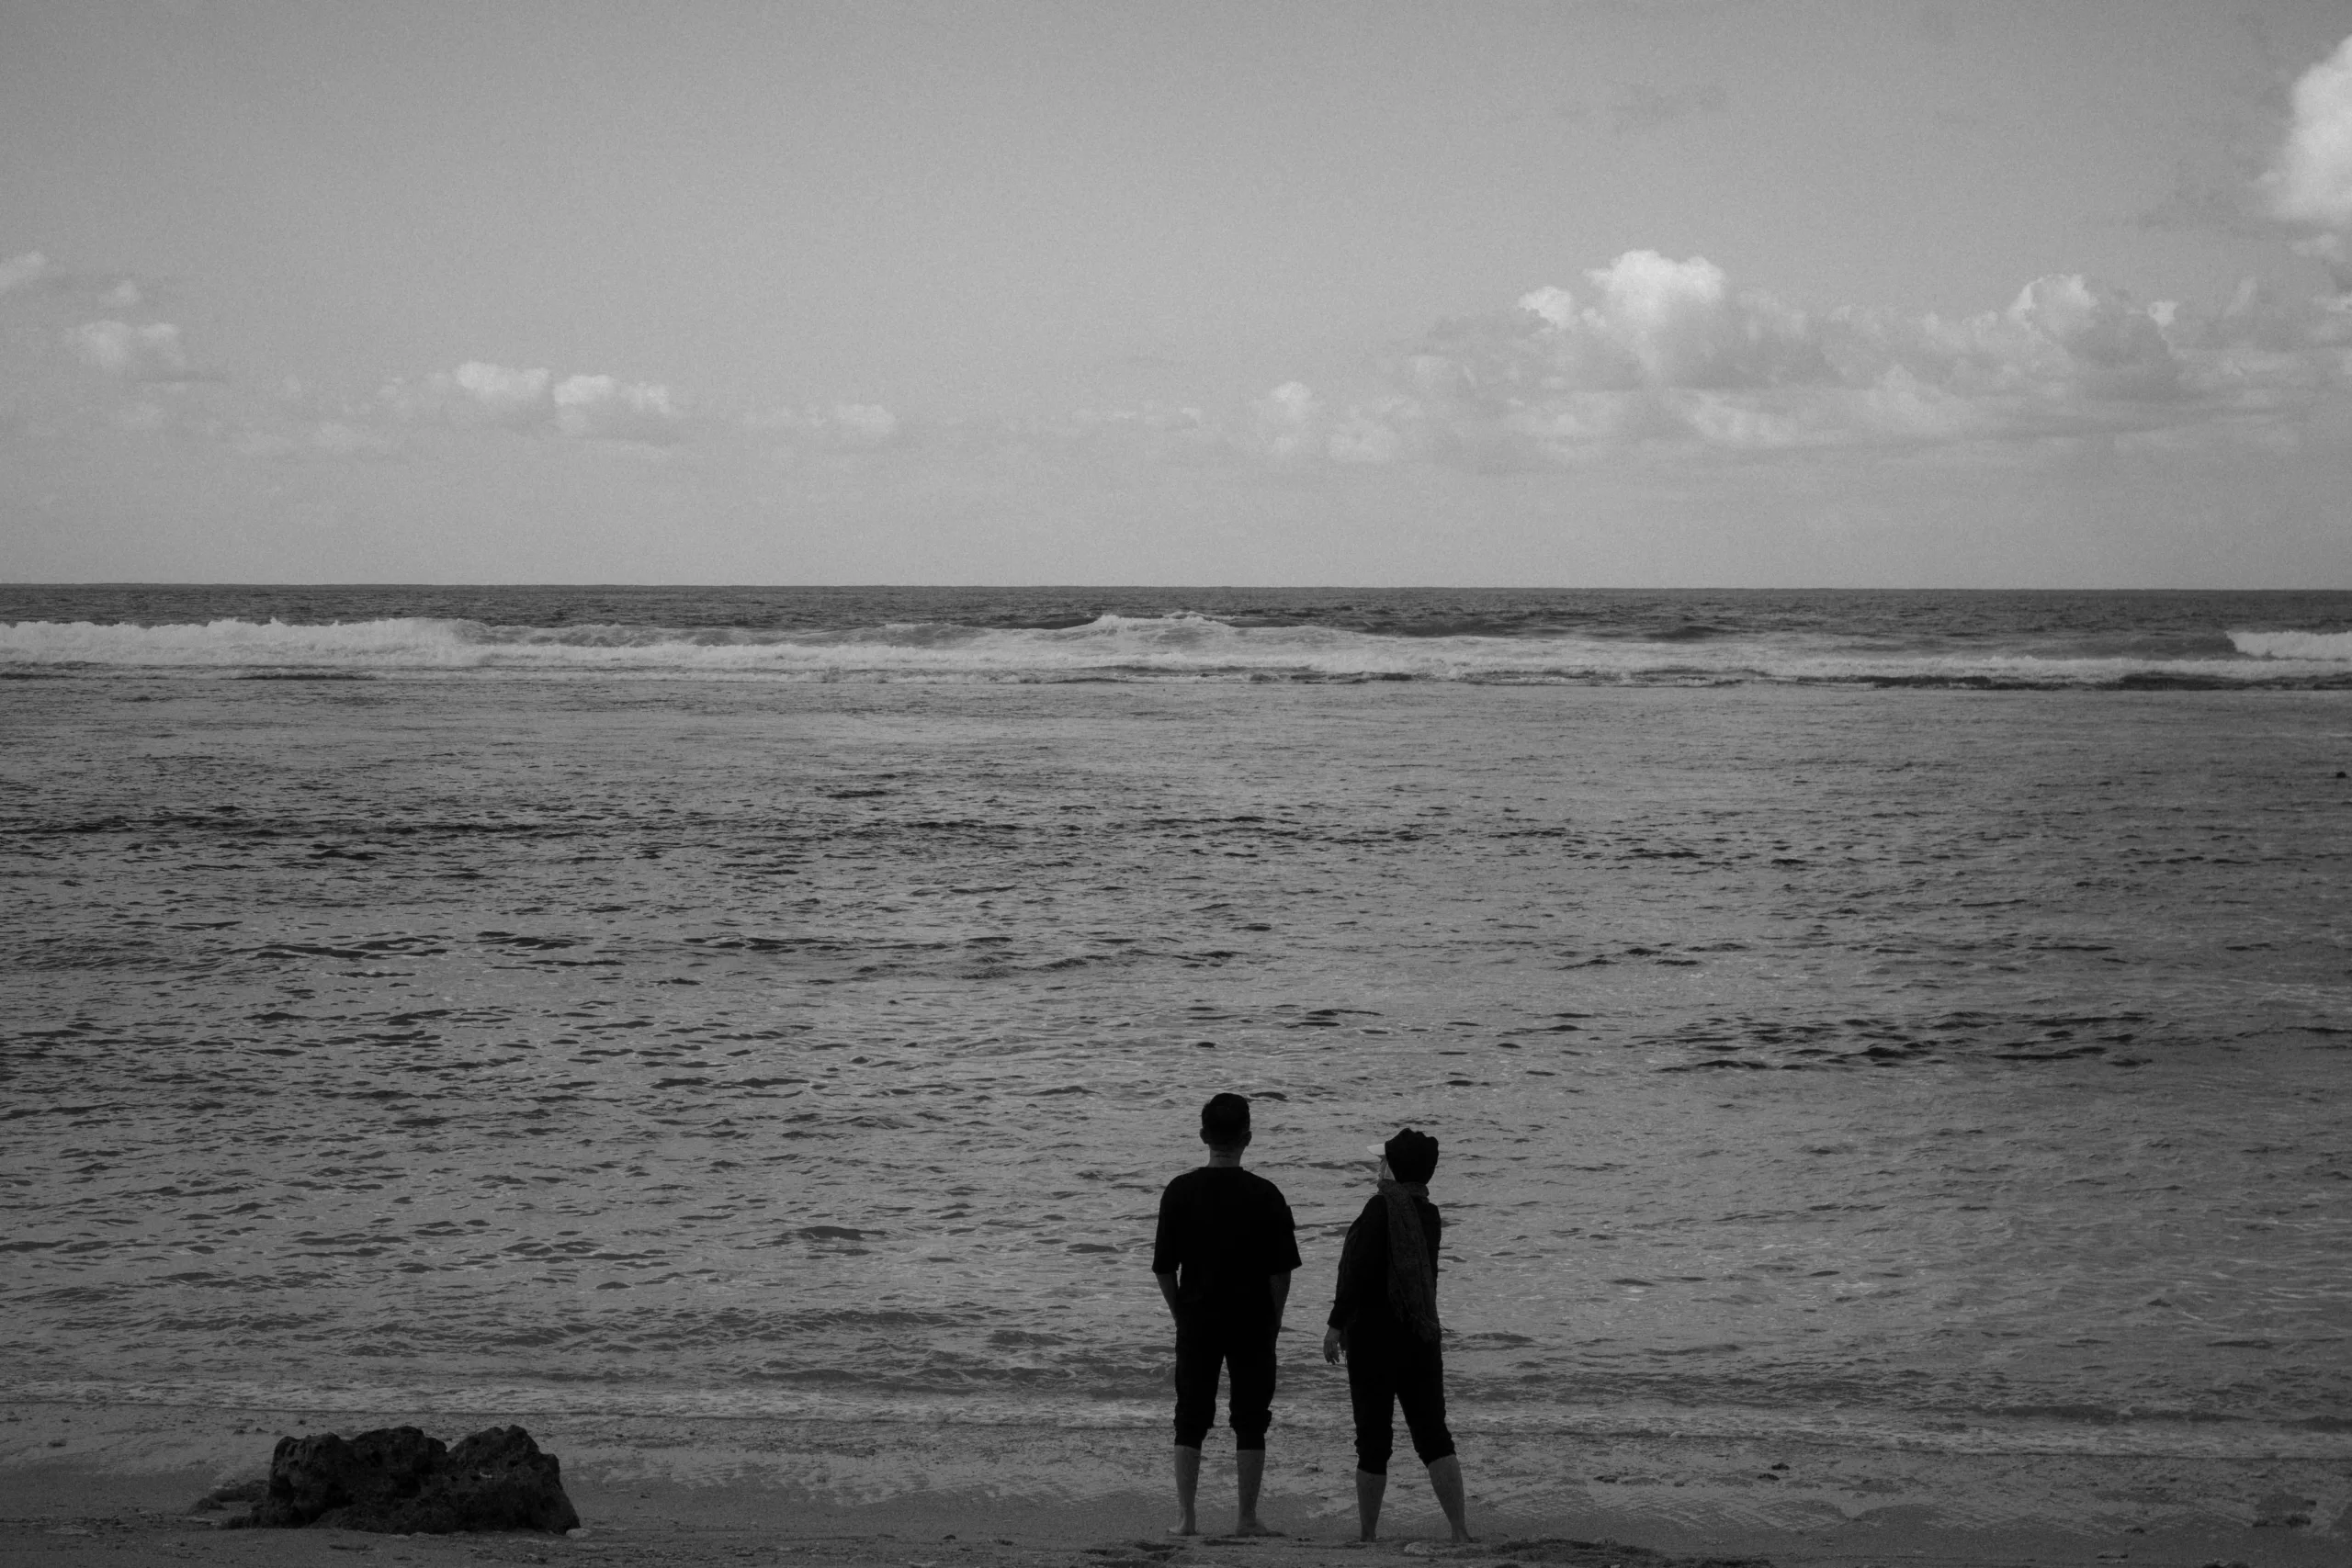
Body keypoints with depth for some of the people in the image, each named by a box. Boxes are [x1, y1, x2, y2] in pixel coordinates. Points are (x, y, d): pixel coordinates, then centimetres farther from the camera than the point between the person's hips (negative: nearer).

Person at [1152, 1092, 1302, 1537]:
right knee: (1250, 1421, 7)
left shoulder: (1180, 1192, -4)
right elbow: (1281, 1270, -5)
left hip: (1196, 1320, 1)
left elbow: (1163, 1267, -1)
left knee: (1191, 1420, 8)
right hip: (1252, 1322, -1)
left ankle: (1185, 1516, 4)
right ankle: (1247, 1518, 6)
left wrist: (1180, 1314, 11)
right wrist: (1274, 1317, 8)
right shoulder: (1265, 1195, -7)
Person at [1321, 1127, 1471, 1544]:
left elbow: (1359, 1272, -19)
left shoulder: (1382, 1208, -13)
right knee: (1433, 1435, 5)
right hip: (1421, 1338, 6)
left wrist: (1336, 1324, -15)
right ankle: (1460, 1528, -6)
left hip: (1373, 1337, -6)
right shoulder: (1428, 1214, 8)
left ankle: (1366, 1532, 9)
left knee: (1373, 1439, 2)